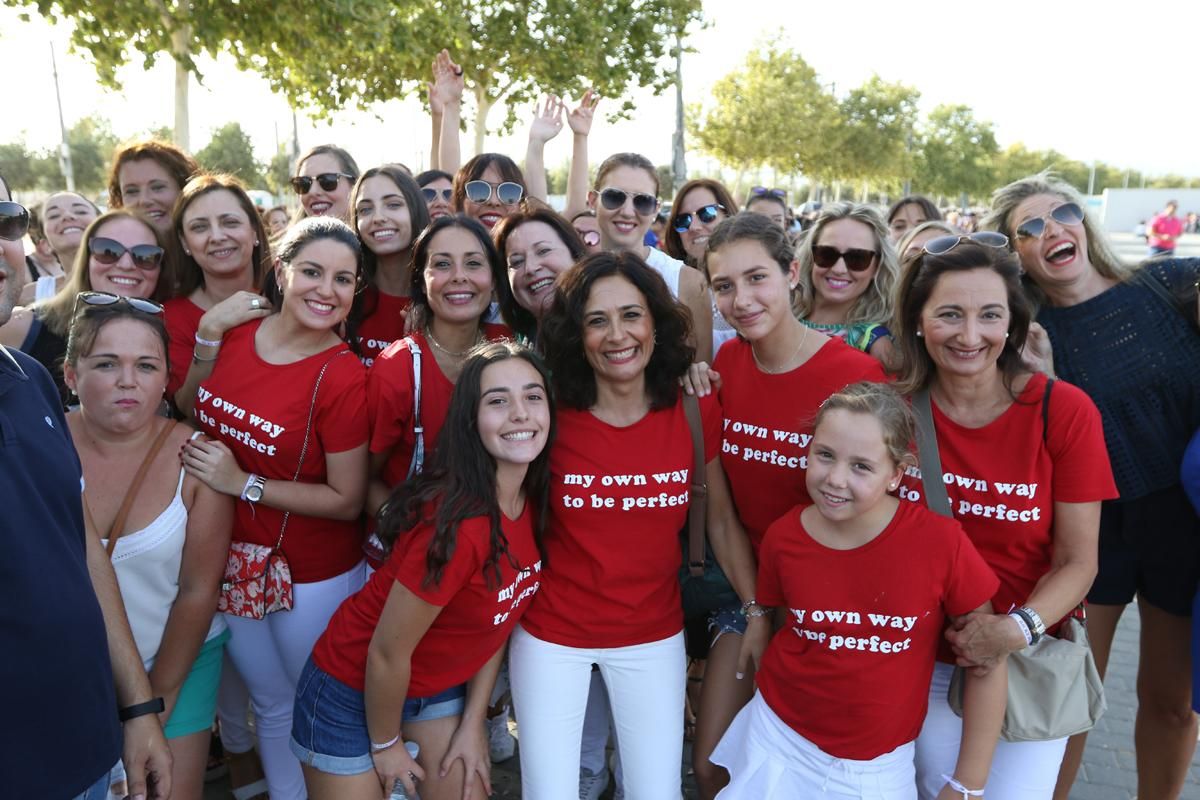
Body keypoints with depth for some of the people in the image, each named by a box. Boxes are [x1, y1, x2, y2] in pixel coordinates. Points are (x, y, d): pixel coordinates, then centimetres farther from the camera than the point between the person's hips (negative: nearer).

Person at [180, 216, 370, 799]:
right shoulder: (231, 335, -6)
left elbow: (347, 500, -19)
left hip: (314, 578, -5)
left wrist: (243, 484, -22)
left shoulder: (344, 376, -22)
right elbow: (199, 419, 13)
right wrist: (201, 356, -4)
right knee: (271, 706, 25)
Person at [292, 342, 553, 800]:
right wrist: (386, 745, -8)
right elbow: (387, 652, -23)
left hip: (442, 688, 6)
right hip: (352, 690, -6)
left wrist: (473, 721, 2)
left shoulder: (536, 501, -11)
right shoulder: (456, 522, -34)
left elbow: (500, 617, 1)